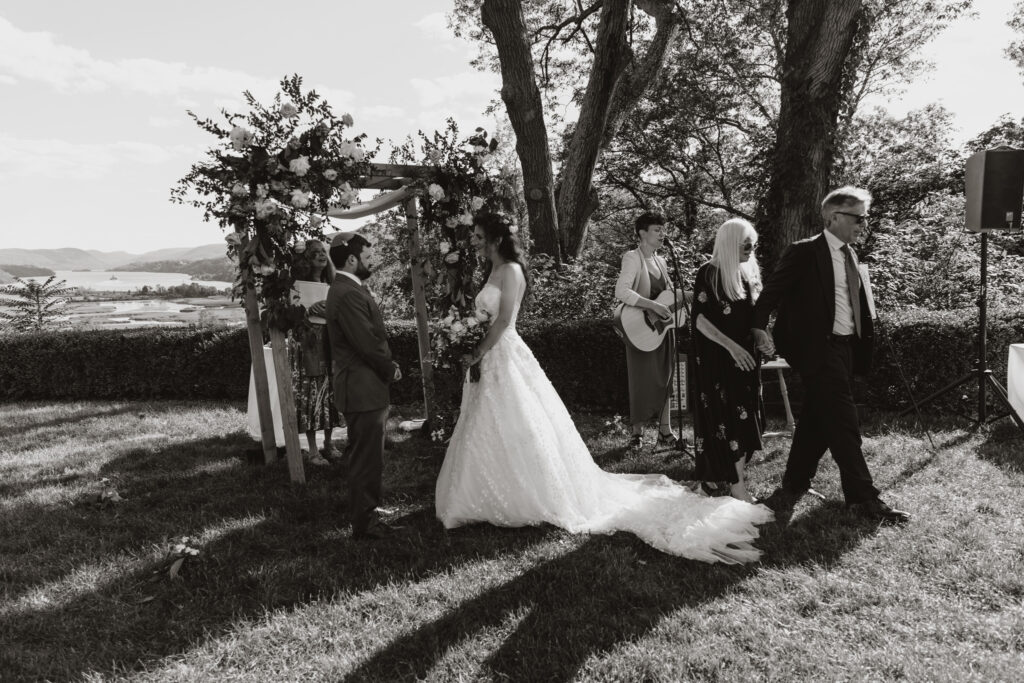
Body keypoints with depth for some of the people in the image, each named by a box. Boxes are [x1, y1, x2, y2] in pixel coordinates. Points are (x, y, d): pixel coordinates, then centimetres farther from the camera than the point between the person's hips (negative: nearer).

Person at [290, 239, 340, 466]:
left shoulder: (331, 285, 10)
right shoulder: (298, 285, -3)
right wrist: (309, 309, -25)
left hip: (329, 345, 4)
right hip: (306, 345, -4)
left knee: (329, 392, 7)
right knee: (310, 394, -2)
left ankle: (328, 442, 21)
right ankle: (312, 450, 4)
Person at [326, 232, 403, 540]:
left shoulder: (345, 289, 13)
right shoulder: (349, 294, -21)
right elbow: (368, 344, -23)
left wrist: (387, 365, 4)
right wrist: (390, 368, -7)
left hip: (362, 387, 11)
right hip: (363, 390, -11)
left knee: (364, 457, 20)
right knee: (367, 460, 0)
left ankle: (363, 514, 33)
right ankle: (364, 523, 12)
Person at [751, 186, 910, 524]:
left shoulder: (849, 254, 14)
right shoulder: (804, 252, -10)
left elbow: (856, 303, 16)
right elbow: (772, 290, -13)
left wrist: (864, 339, 7)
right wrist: (759, 328, -25)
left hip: (845, 346, 8)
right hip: (817, 348, -8)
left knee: (817, 421, 15)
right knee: (843, 422, -6)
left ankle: (793, 486, 27)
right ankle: (863, 497, 2)